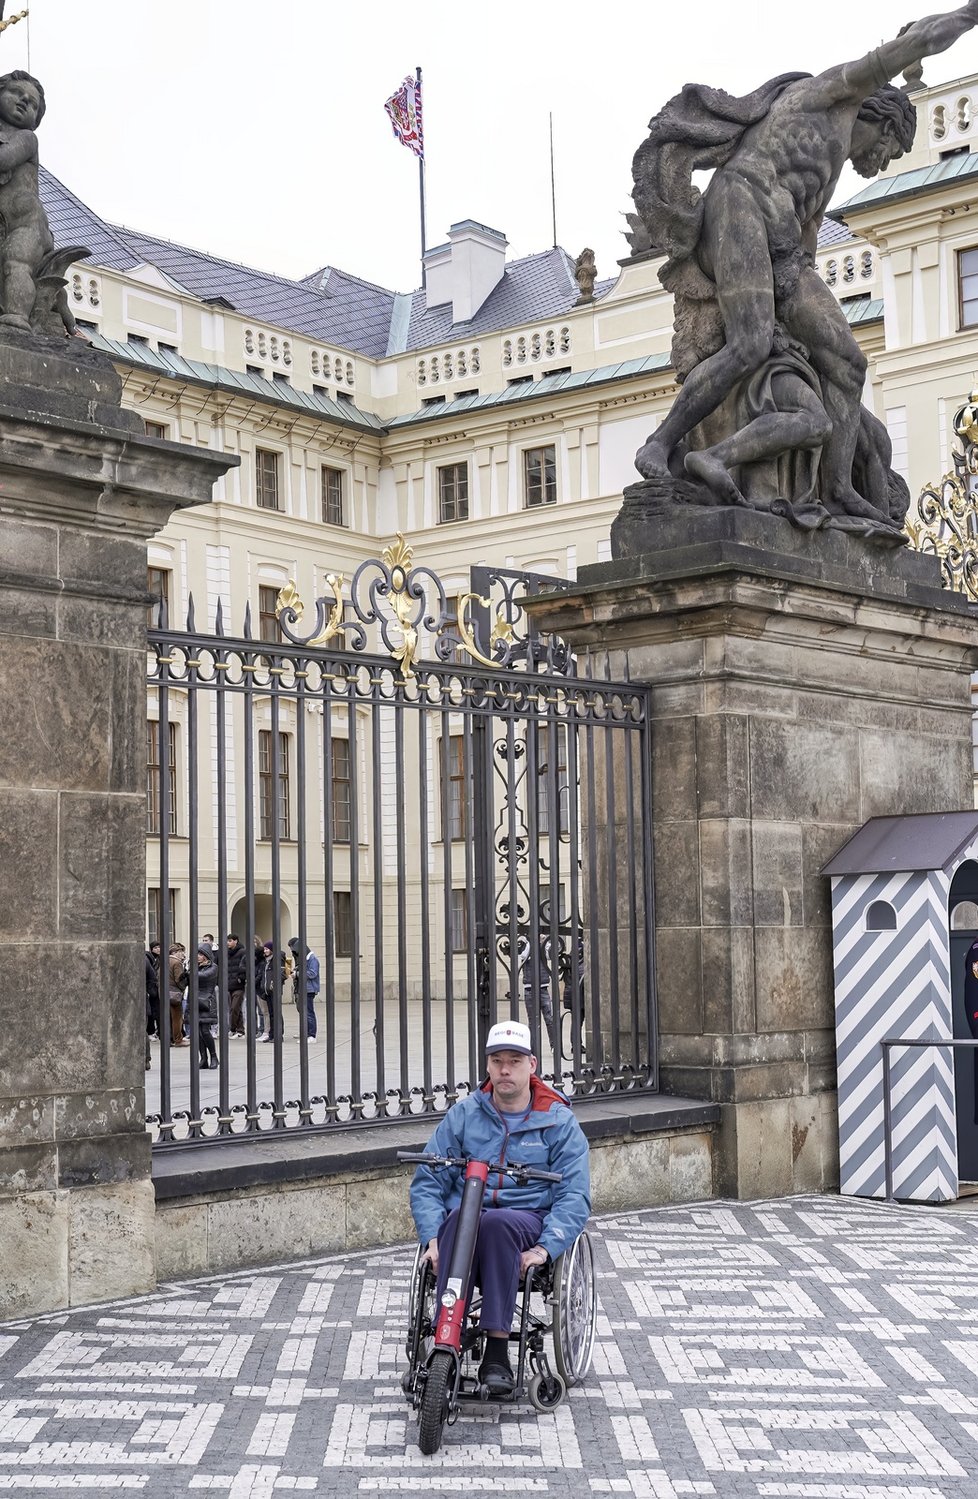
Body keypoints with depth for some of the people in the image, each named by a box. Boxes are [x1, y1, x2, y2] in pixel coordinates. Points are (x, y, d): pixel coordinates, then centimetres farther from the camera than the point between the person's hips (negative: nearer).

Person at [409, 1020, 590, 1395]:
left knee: (497, 1221, -38)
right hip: (464, 1218, 1)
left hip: (527, 1221, -1)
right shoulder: (463, 1114, 11)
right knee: (459, 1217, -36)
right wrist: (433, 1237, -11)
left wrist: (544, 1248, -18)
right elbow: (427, 1182, 7)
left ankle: (497, 1353, -36)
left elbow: (575, 1196, -1)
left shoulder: (558, 1121, 7)